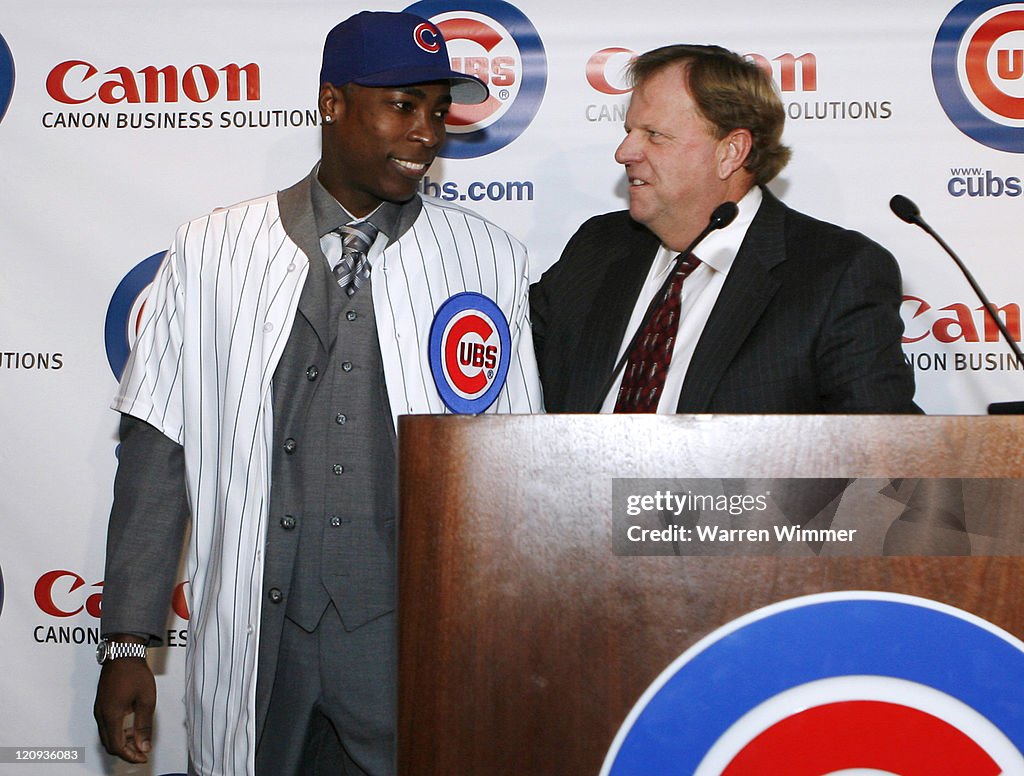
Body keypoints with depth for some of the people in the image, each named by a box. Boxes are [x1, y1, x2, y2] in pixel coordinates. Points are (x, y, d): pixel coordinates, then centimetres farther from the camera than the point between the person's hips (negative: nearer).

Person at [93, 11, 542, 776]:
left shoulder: (489, 259, 3)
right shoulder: (213, 251, 3)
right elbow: (158, 452, 3)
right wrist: (127, 643, 0)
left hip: (419, 636, 0)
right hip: (256, 643, 1)